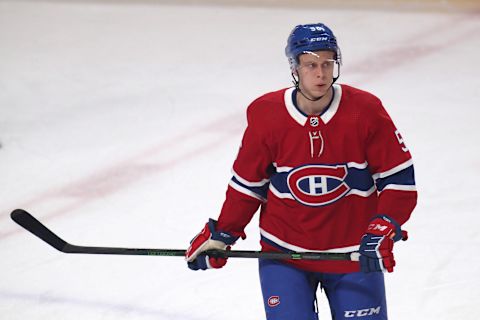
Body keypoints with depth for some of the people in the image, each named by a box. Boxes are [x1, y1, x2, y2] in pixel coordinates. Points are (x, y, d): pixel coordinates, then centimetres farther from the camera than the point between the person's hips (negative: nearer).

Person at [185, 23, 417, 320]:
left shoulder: (365, 112, -12)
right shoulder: (266, 115, -9)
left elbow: (399, 178, -8)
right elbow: (249, 182, 5)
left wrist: (384, 229, -21)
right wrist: (221, 234, 3)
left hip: (353, 251, 0)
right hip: (284, 251, 0)